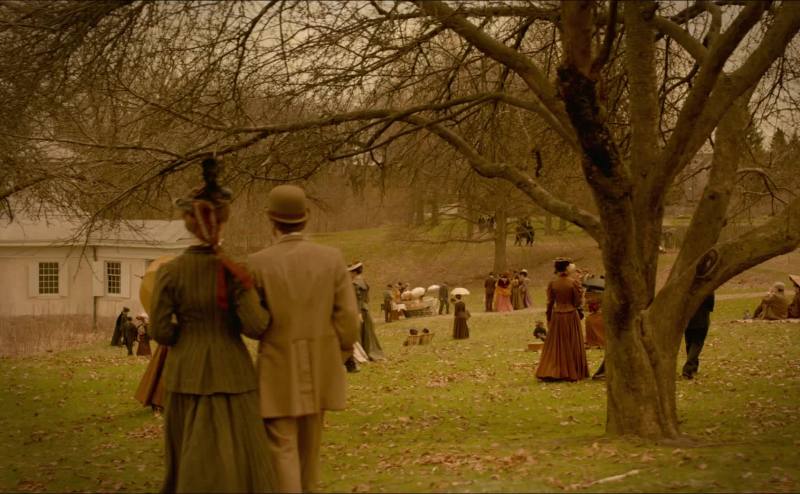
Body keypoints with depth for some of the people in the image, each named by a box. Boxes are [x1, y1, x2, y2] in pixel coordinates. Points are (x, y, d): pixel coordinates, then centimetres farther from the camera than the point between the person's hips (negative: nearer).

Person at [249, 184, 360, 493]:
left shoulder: (259, 263, -12)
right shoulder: (332, 258, -6)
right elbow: (348, 316, -6)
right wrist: (340, 358, 9)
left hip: (278, 371, -4)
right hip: (319, 369, 4)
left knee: (282, 449, -1)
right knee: (309, 445, 19)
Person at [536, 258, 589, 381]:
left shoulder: (552, 283, -6)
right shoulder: (573, 283, -9)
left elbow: (550, 303, -1)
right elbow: (577, 302, -7)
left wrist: (548, 319, 10)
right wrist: (580, 291, 10)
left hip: (557, 317, 1)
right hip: (571, 316, -1)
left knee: (555, 346, 9)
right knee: (572, 346, 9)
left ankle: (550, 372, 4)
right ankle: (572, 373, 12)